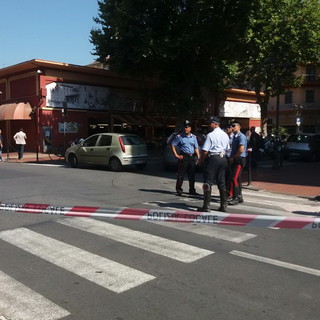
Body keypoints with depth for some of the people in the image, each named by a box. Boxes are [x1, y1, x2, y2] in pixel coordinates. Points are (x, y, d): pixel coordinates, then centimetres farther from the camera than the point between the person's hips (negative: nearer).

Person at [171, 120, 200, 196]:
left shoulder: (194, 137, 12)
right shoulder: (179, 137, 1)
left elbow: (196, 148, 13)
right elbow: (173, 145, 4)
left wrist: (198, 156, 1)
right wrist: (176, 155, -3)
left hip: (192, 157, 4)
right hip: (183, 157, -4)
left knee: (192, 175, 8)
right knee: (181, 174, -4)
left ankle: (192, 190, 19)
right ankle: (179, 190, 4)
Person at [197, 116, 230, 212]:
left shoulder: (211, 135, -12)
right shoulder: (225, 135, 11)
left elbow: (205, 151, -15)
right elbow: (227, 149, 16)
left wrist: (202, 160, -1)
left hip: (212, 158, -7)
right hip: (223, 158, 7)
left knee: (208, 182, -2)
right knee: (222, 183, 12)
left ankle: (206, 206, -3)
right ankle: (223, 205, 17)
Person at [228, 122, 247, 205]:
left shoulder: (241, 136, -12)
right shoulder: (235, 136, 17)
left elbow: (241, 149, -22)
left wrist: (233, 158, -14)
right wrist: (231, 158, 9)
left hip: (239, 160, -10)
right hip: (234, 160, 10)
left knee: (234, 178, -13)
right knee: (237, 179, 13)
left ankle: (235, 198, -10)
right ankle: (239, 197, 22)